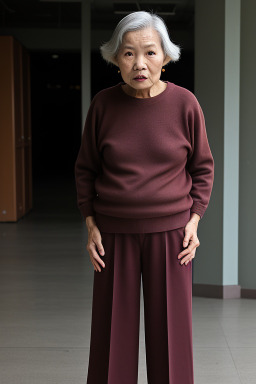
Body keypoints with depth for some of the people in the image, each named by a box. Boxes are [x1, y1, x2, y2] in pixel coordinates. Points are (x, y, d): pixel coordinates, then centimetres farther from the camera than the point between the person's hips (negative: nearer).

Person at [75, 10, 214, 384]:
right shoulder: (103, 104, -5)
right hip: (114, 233, 1)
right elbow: (86, 169, 5)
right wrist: (91, 226, -1)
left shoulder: (185, 104, -7)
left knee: (170, 330, 5)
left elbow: (203, 168, 4)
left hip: (169, 233, 0)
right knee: (112, 330, 5)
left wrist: (194, 221, -4)